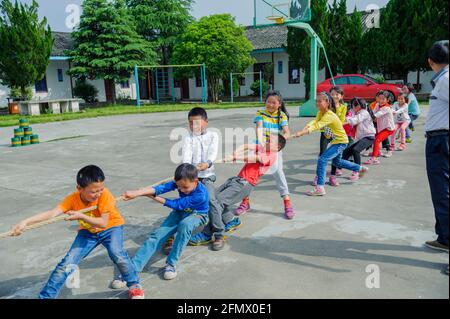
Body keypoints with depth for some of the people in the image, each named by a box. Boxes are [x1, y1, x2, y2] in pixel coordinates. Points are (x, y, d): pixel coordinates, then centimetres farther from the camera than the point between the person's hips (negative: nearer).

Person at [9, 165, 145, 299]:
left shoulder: (104, 194, -30)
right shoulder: (73, 199, -22)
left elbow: (103, 223, -31)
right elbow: (51, 213, -32)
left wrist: (80, 216, -43)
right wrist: (25, 222, -46)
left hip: (110, 228, -3)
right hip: (88, 232, 3)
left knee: (117, 253, -28)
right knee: (67, 263, -9)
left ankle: (134, 285, -5)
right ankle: (46, 296, 9)